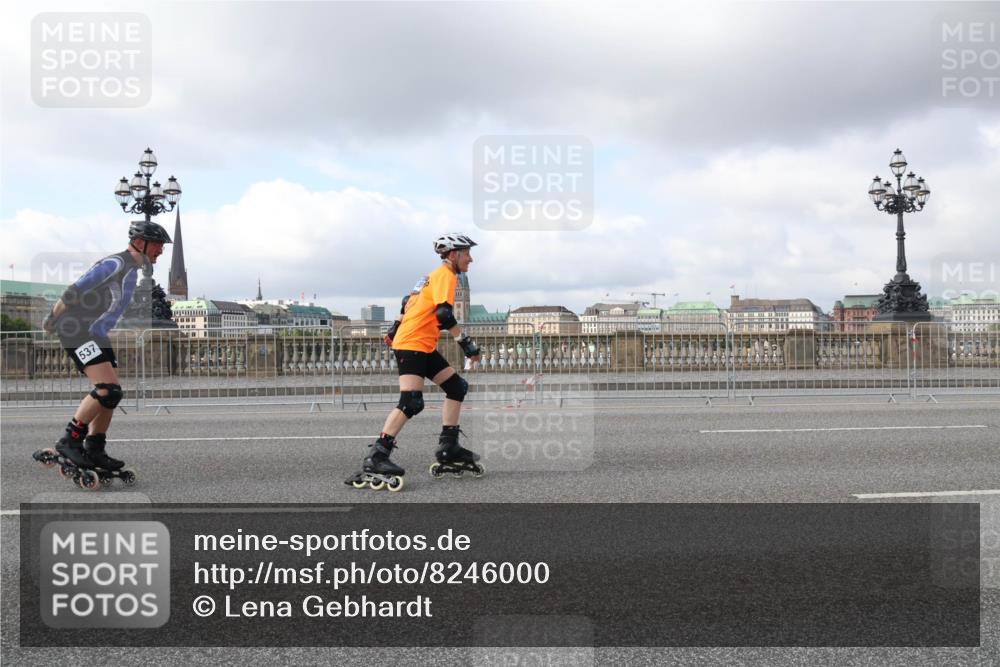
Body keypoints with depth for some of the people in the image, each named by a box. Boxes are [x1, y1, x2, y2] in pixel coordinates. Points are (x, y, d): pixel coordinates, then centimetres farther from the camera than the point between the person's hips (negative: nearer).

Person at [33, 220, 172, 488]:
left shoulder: (132, 269, 15)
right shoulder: (116, 263, -18)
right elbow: (75, 291, -20)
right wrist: (53, 318, -11)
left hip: (96, 335, 10)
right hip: (77, 332, -10)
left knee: (111, 393, 8)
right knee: (108, 389, -20)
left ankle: (94, 451, 17)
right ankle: (68, 443, -9)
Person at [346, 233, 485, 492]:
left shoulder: (436, 275, 19)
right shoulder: (446, 275, -11)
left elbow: (409, 301, 27)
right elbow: (444, 314, -23)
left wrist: (396, 328, 35)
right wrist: (466, 343, -19)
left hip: (424, 347, 10)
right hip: (412, 345, -10)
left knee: (457, 387, 9)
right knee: (411, 402, -20)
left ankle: (448, 450, 11)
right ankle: (375, 459, -22)